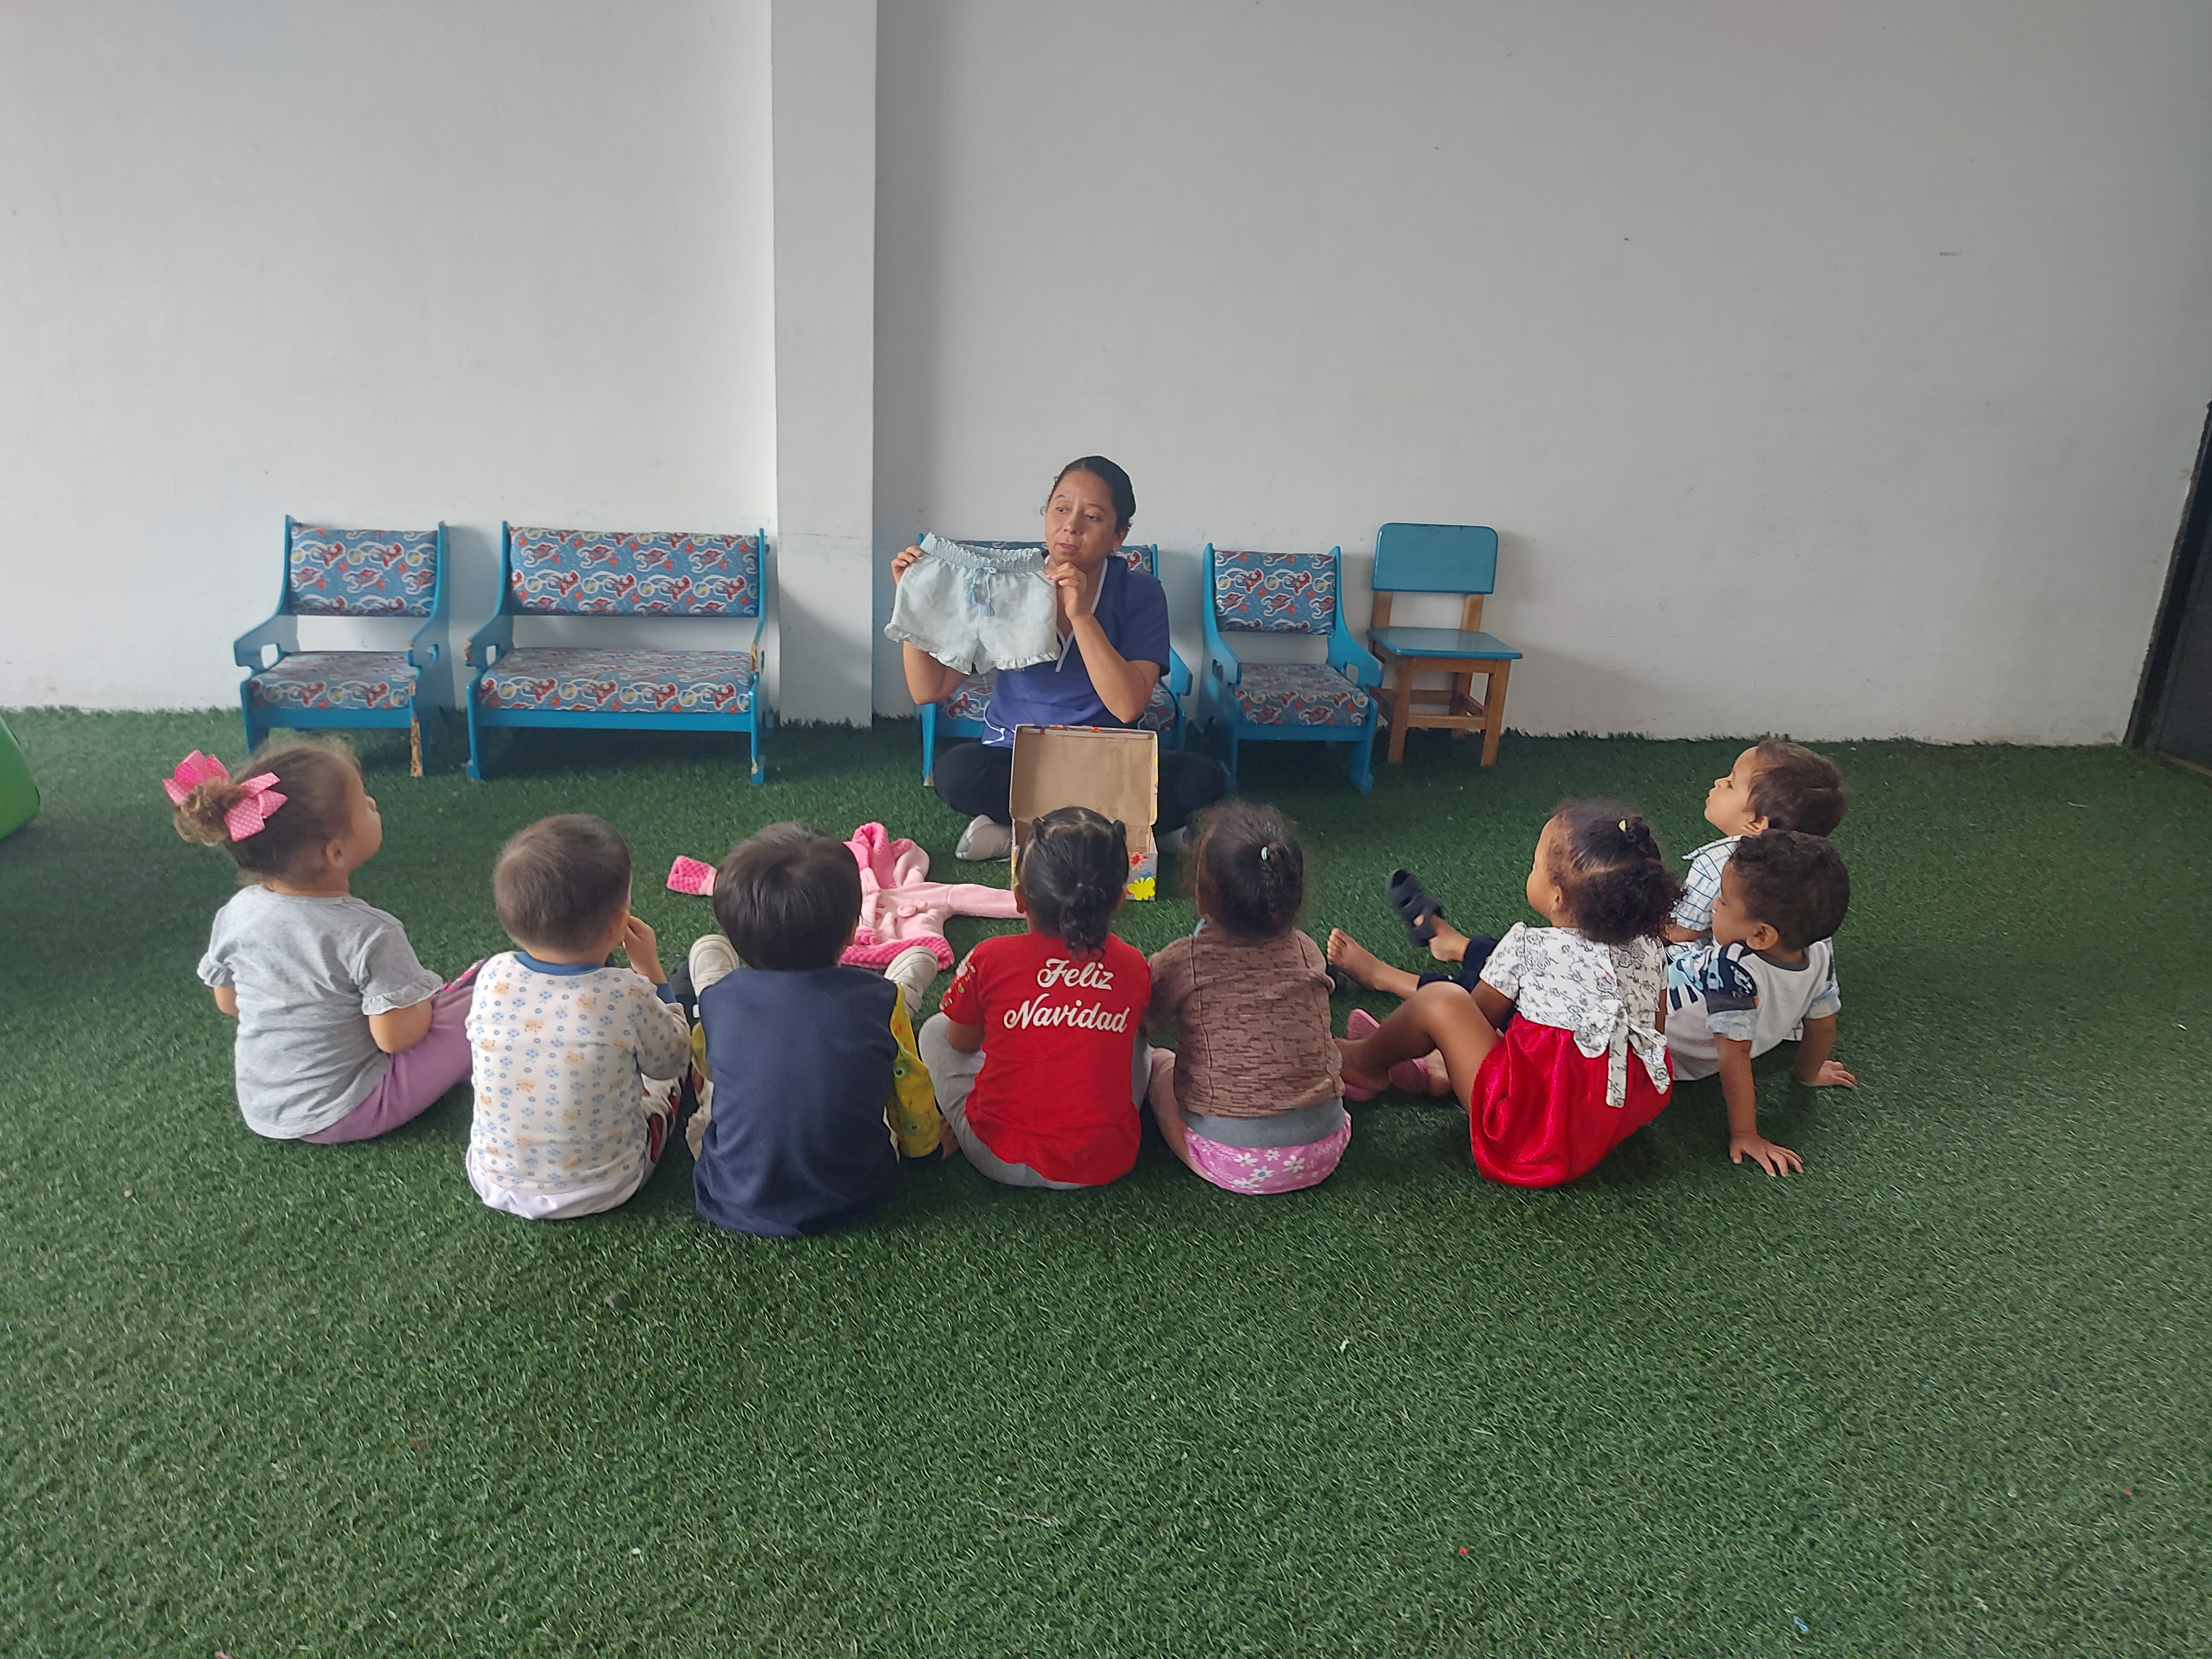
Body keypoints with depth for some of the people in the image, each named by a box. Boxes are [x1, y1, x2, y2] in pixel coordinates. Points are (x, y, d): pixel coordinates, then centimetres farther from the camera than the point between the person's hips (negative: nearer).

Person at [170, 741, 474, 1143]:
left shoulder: (235, 914, -9)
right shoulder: (371, 935, -28)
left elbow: (228, 1003, 6)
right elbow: (395, 1037, -22)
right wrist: (426, 1003, -2)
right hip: (341, 1116, -6)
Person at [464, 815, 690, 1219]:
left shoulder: (493, 978, -17)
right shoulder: (627, 997, -27)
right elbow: (671, 1060, -7)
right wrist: (651, 972, -1)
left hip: (495, 1183, 3)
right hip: (601, 1191, -3)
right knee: (663, 1082, 23)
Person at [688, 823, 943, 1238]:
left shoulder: (718, 999, -16)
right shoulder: (880, 1001, -19)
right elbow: (919, 1129, -4)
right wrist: (926, 1140, 21)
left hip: (735, 1201, 1)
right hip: (852, 1199, 0)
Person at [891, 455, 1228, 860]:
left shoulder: (1141, 594, -7)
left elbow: (1127, 706, -20)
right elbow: (929, 689, -5)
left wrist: (1081, 616, -27)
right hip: (1014, 759, 0)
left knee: (1203, 779, -26)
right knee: (958, 772, -33)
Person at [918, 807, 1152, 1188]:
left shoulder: (991, 959, -12)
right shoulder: (1134, 968, -6)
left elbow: (961, 1041, 5)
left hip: (1002, 1161, -2)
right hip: (1105, 1163, 2)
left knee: (935, 1030, 19)